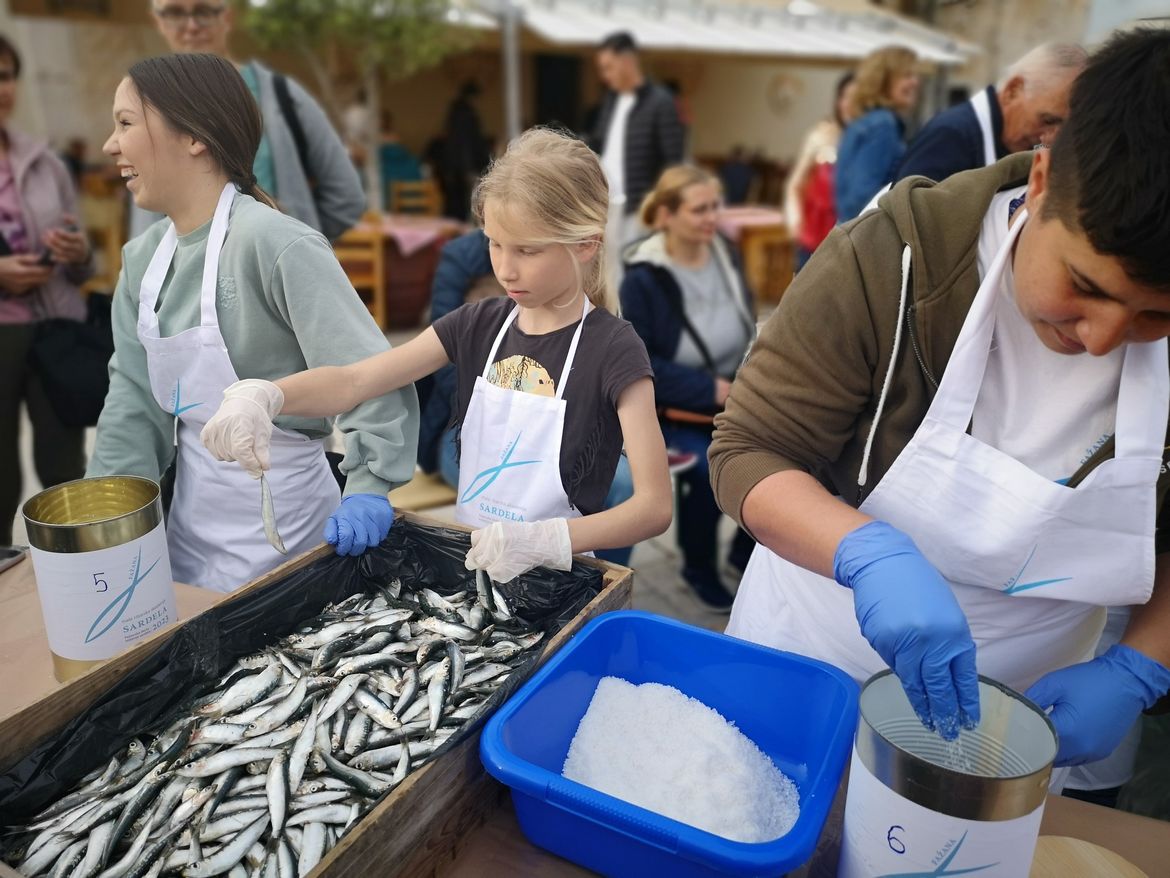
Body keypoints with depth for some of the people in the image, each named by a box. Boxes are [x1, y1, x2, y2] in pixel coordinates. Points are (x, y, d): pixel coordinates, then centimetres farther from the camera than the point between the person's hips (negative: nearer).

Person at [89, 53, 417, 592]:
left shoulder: (276, 245, -21)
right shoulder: (143, 257, 2)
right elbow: (134, 398, 4)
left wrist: (367, 491, -26)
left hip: (275, 510, -7)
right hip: (191, 504, 7)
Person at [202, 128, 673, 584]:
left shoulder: (612, 348, -13)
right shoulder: (477, 325, 3)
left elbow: (654, 505, -17)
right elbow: (353, 381, -3)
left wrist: (542, 540, -30)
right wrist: (263, 396, -22)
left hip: (557, 578, -4)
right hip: (468, 562, 5)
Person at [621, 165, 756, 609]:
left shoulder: (724, 254, 3)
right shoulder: (643, 279, -14)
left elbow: (749, 331, 13)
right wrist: (710, 388, -21)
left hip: (734, 398, 5)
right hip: (671, 411, -5)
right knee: (710, 469, -29)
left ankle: (748, 548, 11)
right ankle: (699, 567, 2)